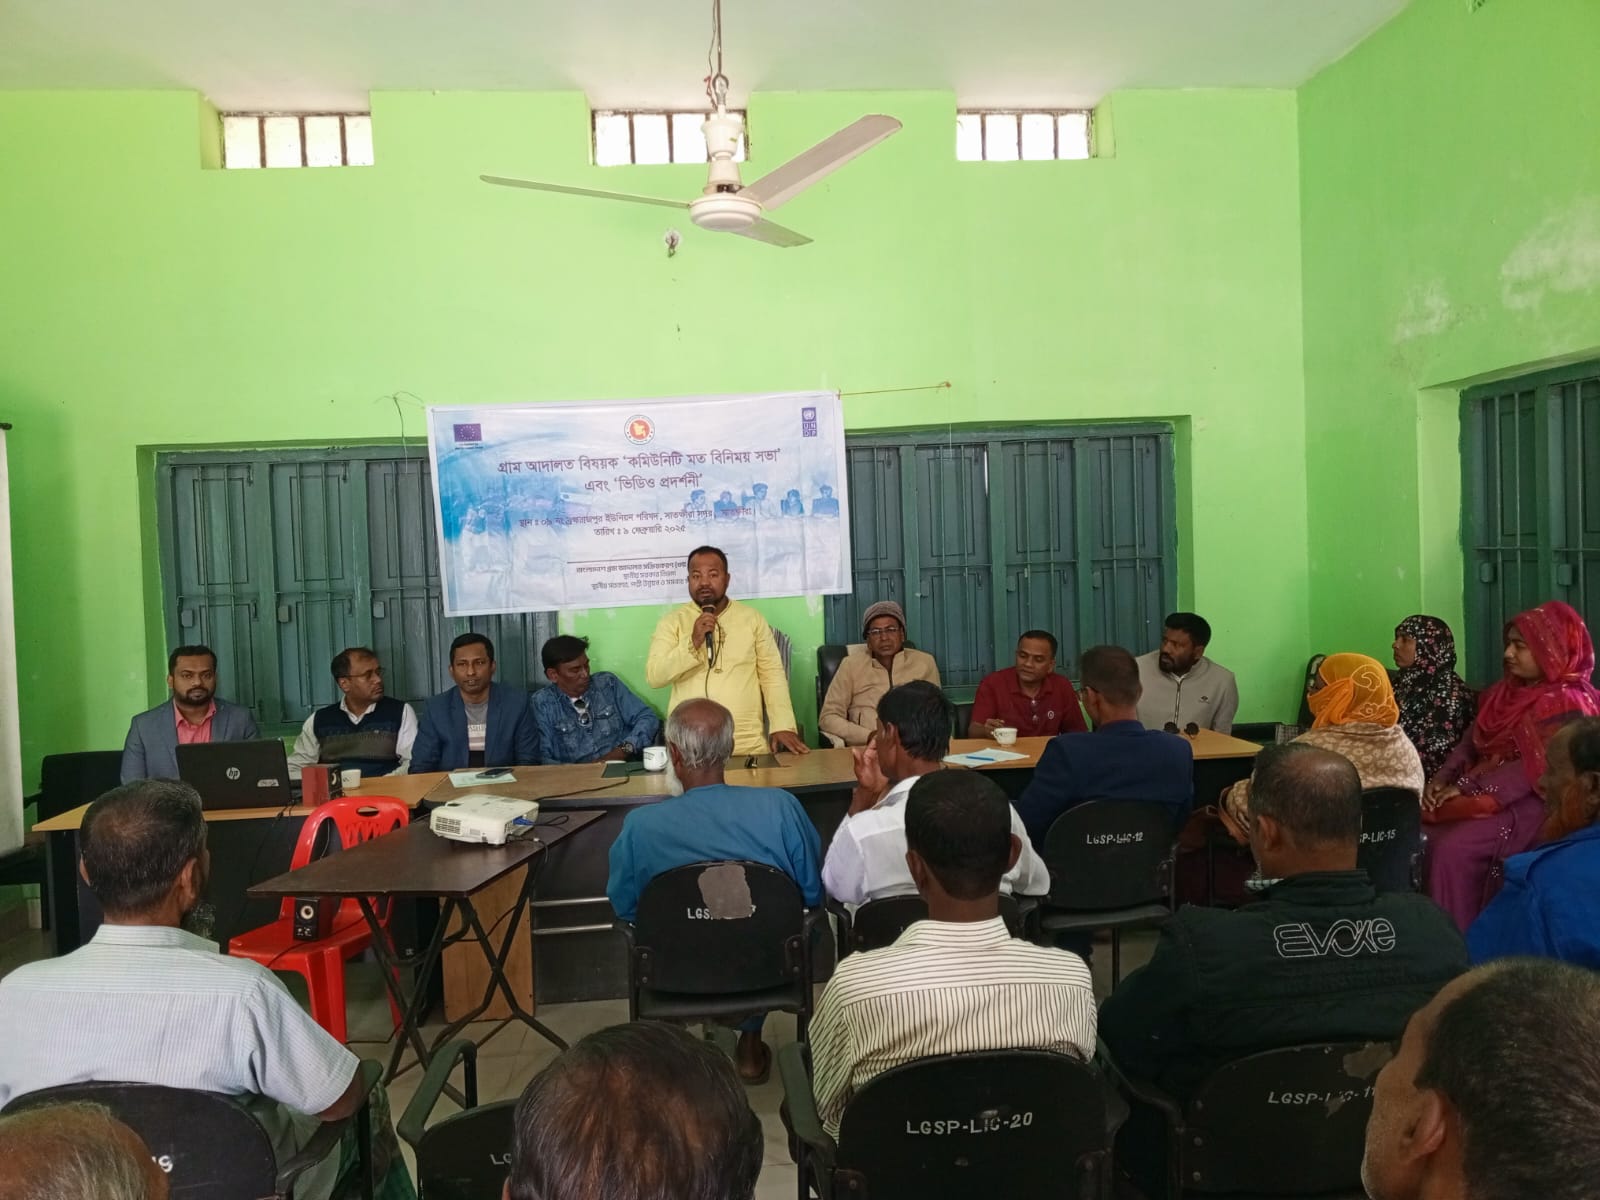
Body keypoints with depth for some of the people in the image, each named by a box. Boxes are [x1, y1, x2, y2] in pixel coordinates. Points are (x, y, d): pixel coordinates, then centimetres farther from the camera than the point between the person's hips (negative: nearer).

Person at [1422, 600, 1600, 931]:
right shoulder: (1506, 692, 15)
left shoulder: (1567, 704, -11)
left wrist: (1468, 788, -19)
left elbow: (1536, 768, -19)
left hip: (1531, 804, -7)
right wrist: (1442, 780, -7)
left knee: (1452, 847, -26)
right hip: (1486, 795, 7)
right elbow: (1471, 743, 10)